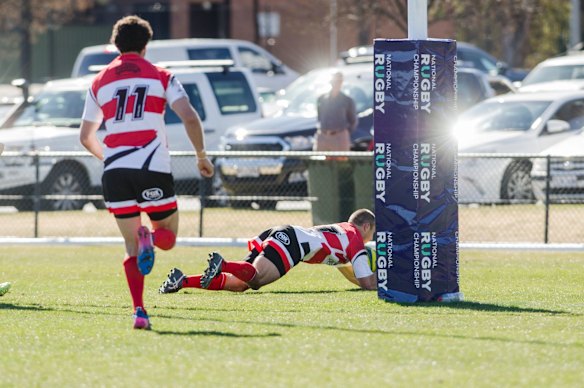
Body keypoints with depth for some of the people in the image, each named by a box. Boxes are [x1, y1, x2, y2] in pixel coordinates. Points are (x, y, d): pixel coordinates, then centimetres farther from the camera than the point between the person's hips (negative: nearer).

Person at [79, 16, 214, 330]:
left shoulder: (100, 82, 16)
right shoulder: (161, 77, 7)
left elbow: (86, 137, 22)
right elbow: (190, 118, -6)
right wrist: (202, 156, 7)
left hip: (114, 172, 2)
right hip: (153, 168, -2)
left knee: (132, 249, 10)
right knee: (168, 236, 14)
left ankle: (139, 311, -9)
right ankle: (149, 238, -23)